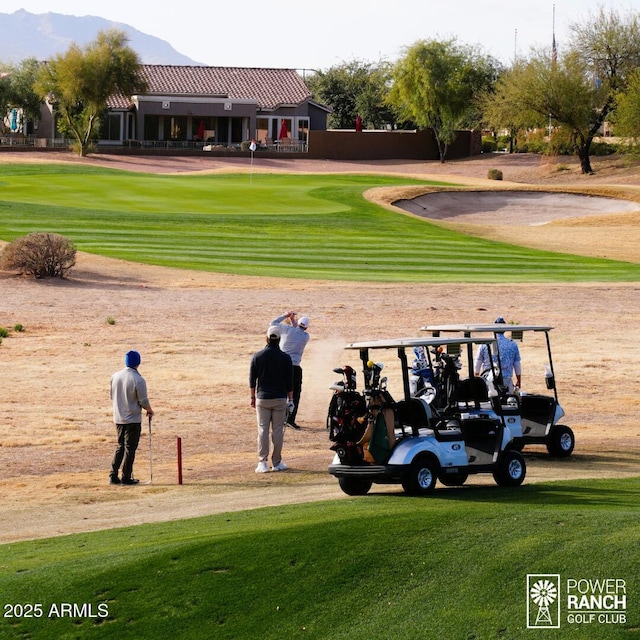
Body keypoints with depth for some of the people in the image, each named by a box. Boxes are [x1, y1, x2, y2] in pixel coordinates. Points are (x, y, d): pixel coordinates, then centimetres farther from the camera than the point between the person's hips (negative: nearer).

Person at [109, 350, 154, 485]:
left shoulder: (115, 376, 0)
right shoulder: (138, 380, -18)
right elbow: (143, 401, -14)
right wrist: (149, 410, 6)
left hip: (118, 418, 6)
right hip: (133, 419, -6)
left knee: (120, 446, 16)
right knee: (130, 448, 3)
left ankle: (113, 475, 11)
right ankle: (126, 477, 5)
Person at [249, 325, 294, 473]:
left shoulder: (257, 356, -3)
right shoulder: (285, 358, -4)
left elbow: (252, 379, 1)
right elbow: (289, 381, -1)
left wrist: (253, 397, 11)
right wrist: (290, 399, 9)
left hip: (262, 399, 0)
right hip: (280, 399, 0)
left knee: (262, 429, 3)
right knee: (278, 430, 6)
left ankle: (262, 462, -3)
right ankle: (276, 462, 9)